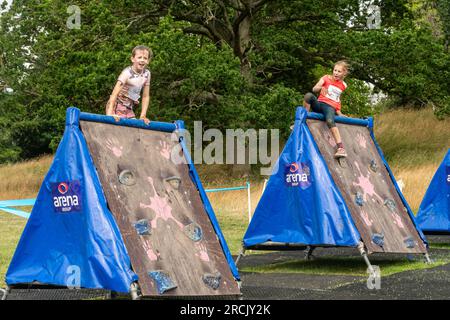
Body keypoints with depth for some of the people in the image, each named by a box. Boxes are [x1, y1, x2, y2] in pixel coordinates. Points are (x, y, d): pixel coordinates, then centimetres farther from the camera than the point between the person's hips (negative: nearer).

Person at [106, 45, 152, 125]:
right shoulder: (127, 73, -18)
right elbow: (114, 94, -25)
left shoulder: (147, 74, 0)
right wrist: (110, 114, -34)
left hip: (129, 109, 6)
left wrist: (143, 116, -1)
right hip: (117, 106, -6)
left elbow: (146, 97, 6)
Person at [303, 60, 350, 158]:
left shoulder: (343, 85, 17)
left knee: (330, 121, -37)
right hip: (319, 103, 1)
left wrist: (338, 112, 16)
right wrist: (321, 88, -26)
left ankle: (340, 147, -46)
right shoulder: (326, 78, 11)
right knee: (309, 95, -34)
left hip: (330, 107, -1)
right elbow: (314, 89, -3)